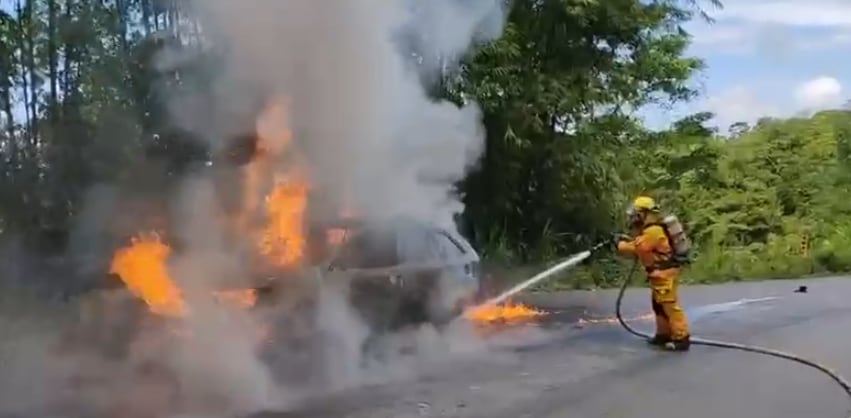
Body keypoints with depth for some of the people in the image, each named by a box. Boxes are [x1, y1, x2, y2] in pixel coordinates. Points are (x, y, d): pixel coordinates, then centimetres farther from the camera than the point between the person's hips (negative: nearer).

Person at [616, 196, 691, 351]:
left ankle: (681, 338, -10)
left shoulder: (653, 231, -21)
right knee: (659, 304, 18)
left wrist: (621, 244, -3)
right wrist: (627, 240, 4)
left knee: (669, 305, -11)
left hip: (664, 273, -11)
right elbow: (639, 246, 17)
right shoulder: (650, 229, 14)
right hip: (660, 273, 11)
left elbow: (635, 248, -20)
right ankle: (664, 334, 26)